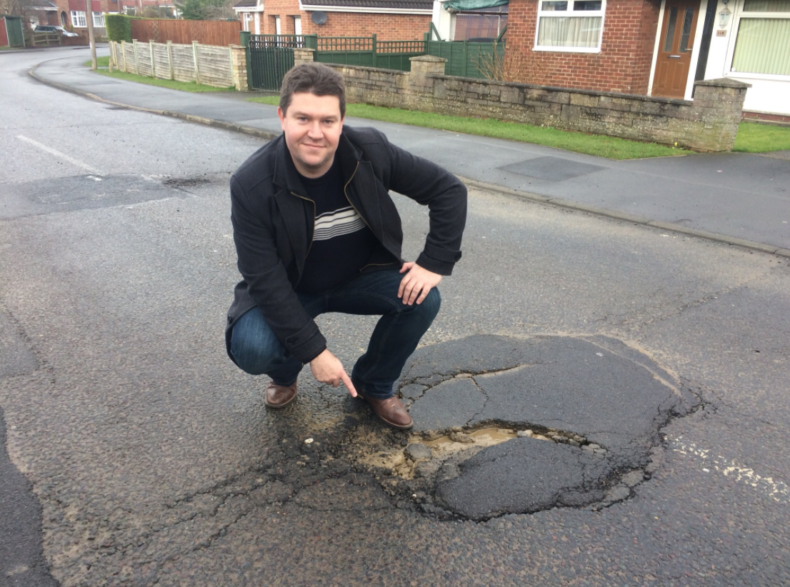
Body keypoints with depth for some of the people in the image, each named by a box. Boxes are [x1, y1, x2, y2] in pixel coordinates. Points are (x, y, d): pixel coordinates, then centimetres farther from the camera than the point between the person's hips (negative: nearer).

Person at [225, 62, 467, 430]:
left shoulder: (371, 152, -20)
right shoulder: (251, 184, -25)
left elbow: (449, 190, -11)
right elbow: (264, 279, -24)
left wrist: (435, 263, -19)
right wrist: (313, 351, -26)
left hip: (360, 276, 3)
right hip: (286, 289, -2)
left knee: (422, 300, -22)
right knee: (251, 349, -29)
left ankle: (373, 385, 6)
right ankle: (285, 375, 12)